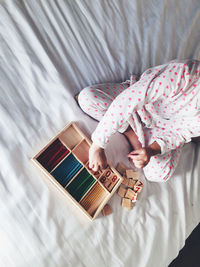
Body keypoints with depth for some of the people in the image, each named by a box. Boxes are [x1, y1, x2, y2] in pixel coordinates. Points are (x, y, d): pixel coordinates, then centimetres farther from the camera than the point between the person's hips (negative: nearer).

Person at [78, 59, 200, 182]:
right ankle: (132, 133, -13)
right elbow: (125, 103, -40)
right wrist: (97, 147, -38)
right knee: (86, 97, -25)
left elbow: (180, 133, -11)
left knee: (161, 173, -25)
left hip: (166, 122, 2)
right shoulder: (180, 74, -38)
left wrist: (151, 150, -33)